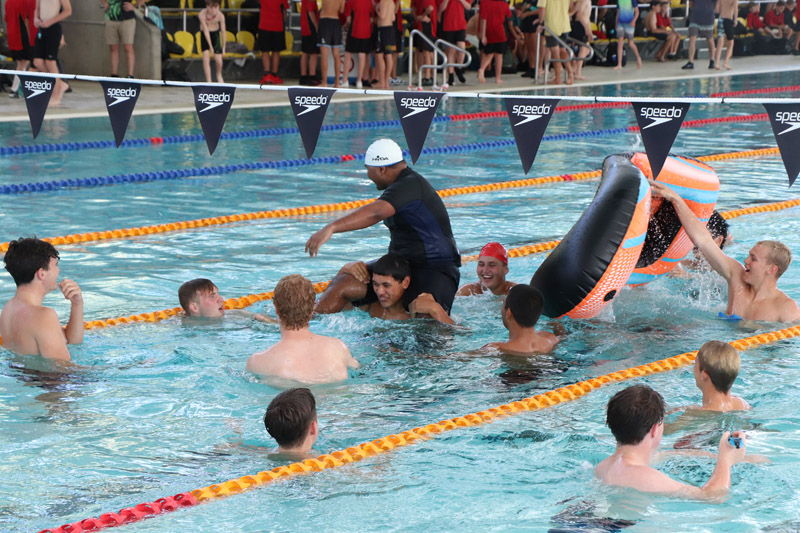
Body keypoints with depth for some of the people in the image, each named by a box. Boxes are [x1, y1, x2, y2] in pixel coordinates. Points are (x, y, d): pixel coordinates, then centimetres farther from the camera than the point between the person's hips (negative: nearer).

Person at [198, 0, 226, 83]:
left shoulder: (220, 16, -25)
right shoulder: (202, 14, -29)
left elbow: (223, 31, -15)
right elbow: (206, 31, -25)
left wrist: (223, 47, -11)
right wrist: (210, 46, -23)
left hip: (215, 33, 1)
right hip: (205, 35, -1)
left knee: (218, 60, -3)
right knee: (206, 58, -15)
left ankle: (219, 74, 31)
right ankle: (209, 82, -10)